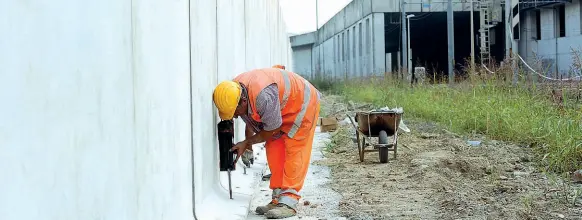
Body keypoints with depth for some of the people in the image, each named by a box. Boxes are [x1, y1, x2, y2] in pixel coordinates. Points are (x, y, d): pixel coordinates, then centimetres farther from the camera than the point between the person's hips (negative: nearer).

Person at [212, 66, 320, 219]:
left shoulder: (263, 97, -42)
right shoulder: (233, 92, -15)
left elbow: (271, 130, -26)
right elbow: (250, 118, 6)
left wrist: (246, 143, -15)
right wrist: (247, 146, 10)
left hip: (303, 103, -8)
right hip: (282, 108, 8)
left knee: (294, 152, -14)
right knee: (274, 151, 1)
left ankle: (288, 202, -16)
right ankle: (278, 199, 5)